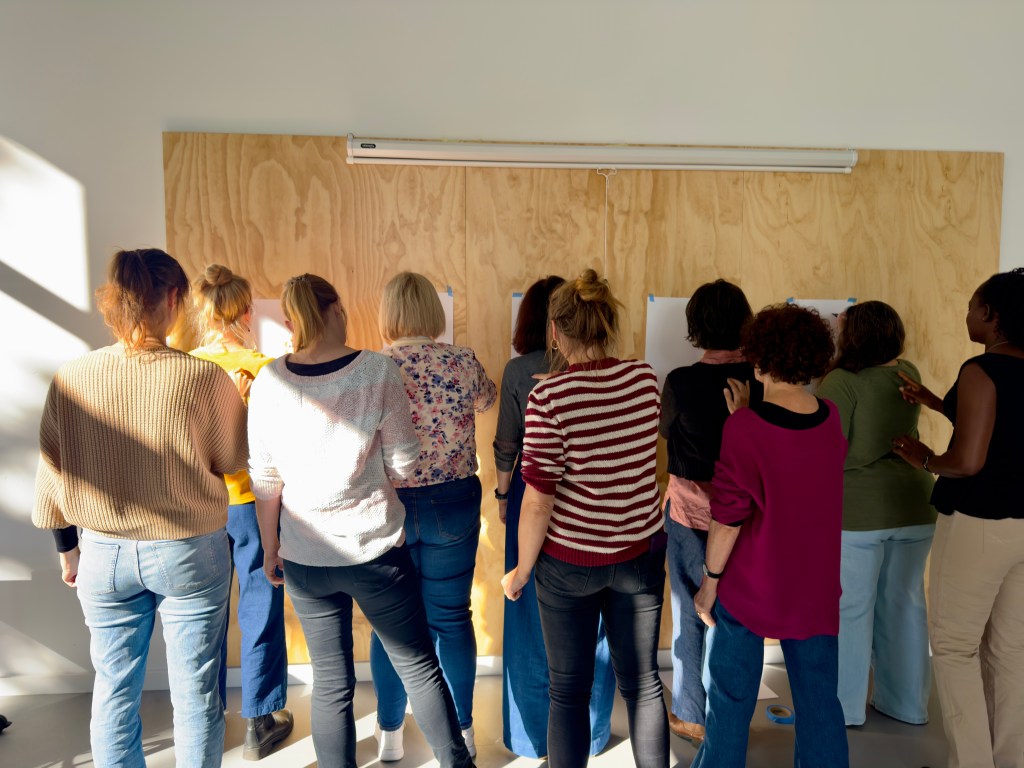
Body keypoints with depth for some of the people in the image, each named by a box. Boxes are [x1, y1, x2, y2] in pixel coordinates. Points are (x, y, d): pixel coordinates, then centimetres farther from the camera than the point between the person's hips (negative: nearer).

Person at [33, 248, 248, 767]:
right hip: (190, 550, -3)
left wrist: (67, 548, 15)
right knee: (195, 690, 13)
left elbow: (53, 475, 1)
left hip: (103, 554, 3)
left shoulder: (69, 379, -8)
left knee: (114, 688, 20)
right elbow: (232, 461, -5)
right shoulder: (206, 378, -18)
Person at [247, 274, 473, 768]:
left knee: (331, 683, 16)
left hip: (305, 557, 3)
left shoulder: (269, 382, -5)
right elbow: (402, 466, -8)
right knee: (419, 667, 15)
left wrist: (270, 548, 13)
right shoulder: (377, 370, -11)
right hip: (373, 547, -2)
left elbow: (265, 480, 1)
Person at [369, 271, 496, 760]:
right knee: (451, 619, 14)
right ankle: (462, 732, 29)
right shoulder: (463, 362, -8)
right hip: (452, 504, 0)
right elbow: (486, 399, 15)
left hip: (388, 506, 0)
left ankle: (391, 736, 32)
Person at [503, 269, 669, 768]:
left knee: (569, 690, 16)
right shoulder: (645, 378, -7)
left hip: (570, 559, -4)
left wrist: (522, 568, -3)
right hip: (642, 553, 4)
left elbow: (538, 501, -19)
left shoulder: (550, 397, -21)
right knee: (642, 681, 20)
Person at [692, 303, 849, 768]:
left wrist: (710, 580, -6)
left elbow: (728, 517, -17)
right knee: (819, 700, 16)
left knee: (730, 699, 13)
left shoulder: (744, 428, -20)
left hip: (748, 587, -4)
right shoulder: (832, 420, -4)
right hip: (814, 587, 4)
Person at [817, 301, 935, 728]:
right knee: (904, 603, 16)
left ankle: (845, 706, 18)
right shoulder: (908, 373, 5)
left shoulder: (842, 381, -15)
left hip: (856, 512, -6)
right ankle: (908, 703, 29)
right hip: (914, 508, 7)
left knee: (850, 608, 5)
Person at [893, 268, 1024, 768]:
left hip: (977, 524, -8)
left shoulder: (981, 371, -17)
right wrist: (934, 402, 21)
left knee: (953, 647, 6)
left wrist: (924, 459, -4)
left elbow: (968, 462, -23)